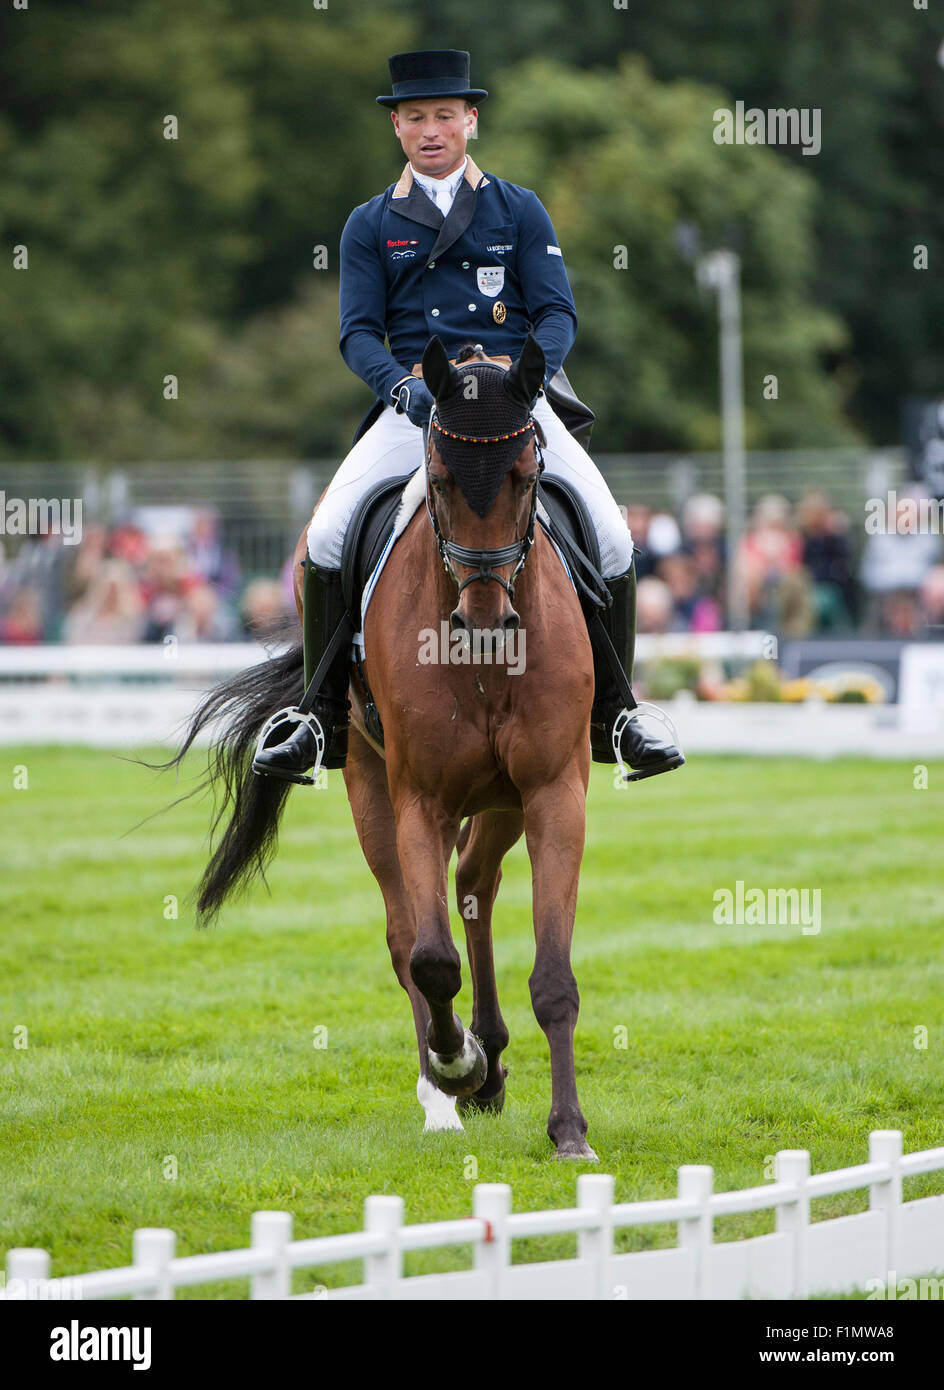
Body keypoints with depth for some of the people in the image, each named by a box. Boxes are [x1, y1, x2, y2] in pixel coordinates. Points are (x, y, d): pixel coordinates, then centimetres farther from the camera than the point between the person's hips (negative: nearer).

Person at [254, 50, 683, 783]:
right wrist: (404, 386, -17)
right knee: (327, 538, -20)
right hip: (414, 406, 0)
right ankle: (326, 720, -8)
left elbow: (557, 313, 4)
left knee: (612, 541, -16)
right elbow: (359, 331, 4)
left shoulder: (520, 211, 11)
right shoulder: (370, 224, 12)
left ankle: (612, 719, 0)